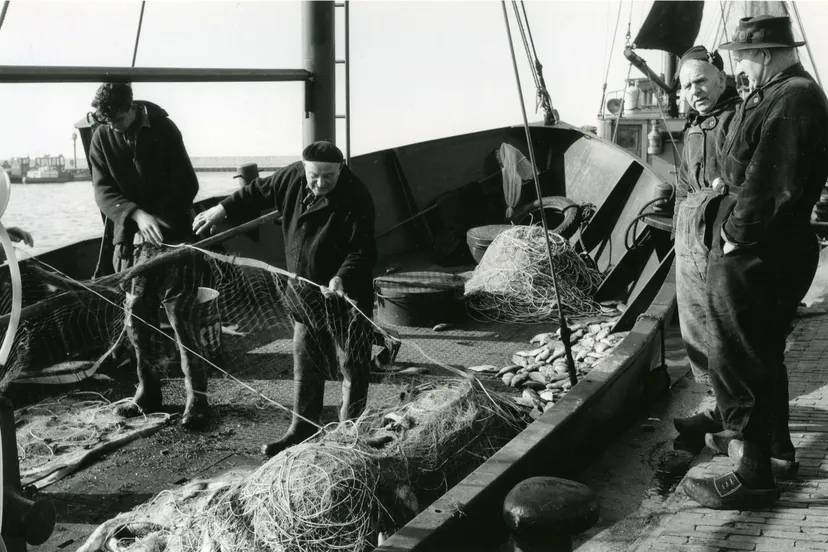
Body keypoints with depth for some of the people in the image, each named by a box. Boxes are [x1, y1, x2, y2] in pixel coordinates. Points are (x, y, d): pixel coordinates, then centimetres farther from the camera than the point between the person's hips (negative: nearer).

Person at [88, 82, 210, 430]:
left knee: (179, 315, -5)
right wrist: (136, 215, -25)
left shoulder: (163, 130, -7)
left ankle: (197, 398, 0)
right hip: (133, 240, 4)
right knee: (137, 318, 8)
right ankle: (148, 393, 22)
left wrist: (159, 219, -19)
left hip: (171, 236, -4)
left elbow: (186, 184, -8)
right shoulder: (102, 140, 2)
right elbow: (103, 192, -7)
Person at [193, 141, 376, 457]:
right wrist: (222, 210, 16)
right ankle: (302, 429, 24)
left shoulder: (355, 199, -23)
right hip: (305, 294, 6)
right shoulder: (293, 177, -5)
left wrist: (343, 278, -39)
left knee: (354, 367, 4)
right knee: (305, 364, 13)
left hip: (347, 294, -6)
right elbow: (259, 192, 13)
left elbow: (363, 250, -24)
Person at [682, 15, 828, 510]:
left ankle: (754, 474, 5)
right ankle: (771, 438, 41)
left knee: (736, 361, -4)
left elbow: (771, 185, -26)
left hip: (754, 256, -11)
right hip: (773, 250, 11)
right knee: (762, 352, 24)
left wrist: (737, 235, -16)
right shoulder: (785, 93, 13)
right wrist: (729, 183, 6)